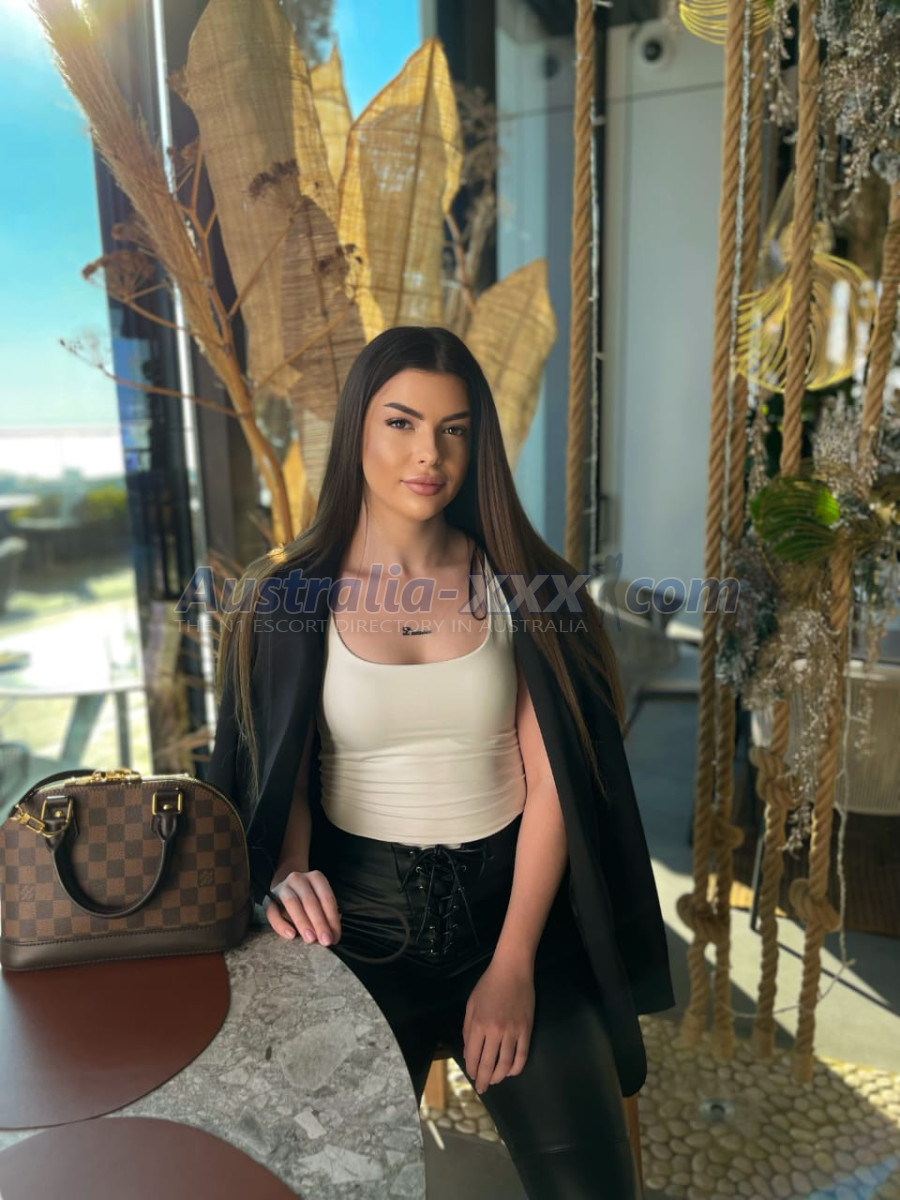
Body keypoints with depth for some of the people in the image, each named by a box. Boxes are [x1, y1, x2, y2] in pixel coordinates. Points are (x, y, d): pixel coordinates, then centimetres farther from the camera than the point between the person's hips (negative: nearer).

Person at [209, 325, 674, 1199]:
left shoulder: (515, 585, -4)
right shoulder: (293, 596, -4)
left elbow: (551, 784, -6)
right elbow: (278, 774, 1)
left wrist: (513, 966, -11)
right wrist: (288, 873, -20)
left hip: (511, 903, 1)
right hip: (359, 920, 0)